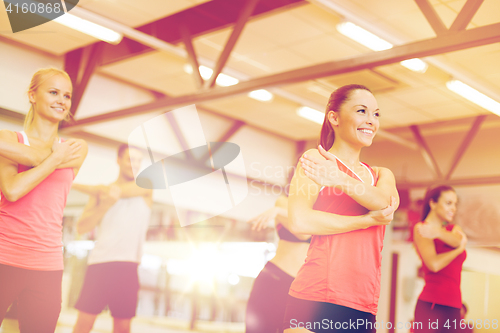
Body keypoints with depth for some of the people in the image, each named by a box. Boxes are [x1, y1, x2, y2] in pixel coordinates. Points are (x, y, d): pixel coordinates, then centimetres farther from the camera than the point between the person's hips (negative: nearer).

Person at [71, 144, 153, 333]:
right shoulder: (101, 192, 13)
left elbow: (120, 191, -9)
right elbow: (81, 228, 5)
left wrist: (76, 185, -1)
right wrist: (106, 204, -13)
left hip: (128, 266, -1)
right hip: (99, 262, 1)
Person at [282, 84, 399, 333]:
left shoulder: (381, 174, 21)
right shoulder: (315, 159, 3)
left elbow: (386, 201, -3)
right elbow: (298, 221, -13)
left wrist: (340, 180, -17)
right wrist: (368, 220, -6)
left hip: (364, 306, 6)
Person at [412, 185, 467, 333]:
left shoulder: (454, 229, 18)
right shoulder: (421, 228, -2)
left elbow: (459, 240, -8)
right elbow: (434, 264, -15)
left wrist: (438, 232, -26)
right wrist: (460, 248, -2)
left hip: (454, 307, 6)